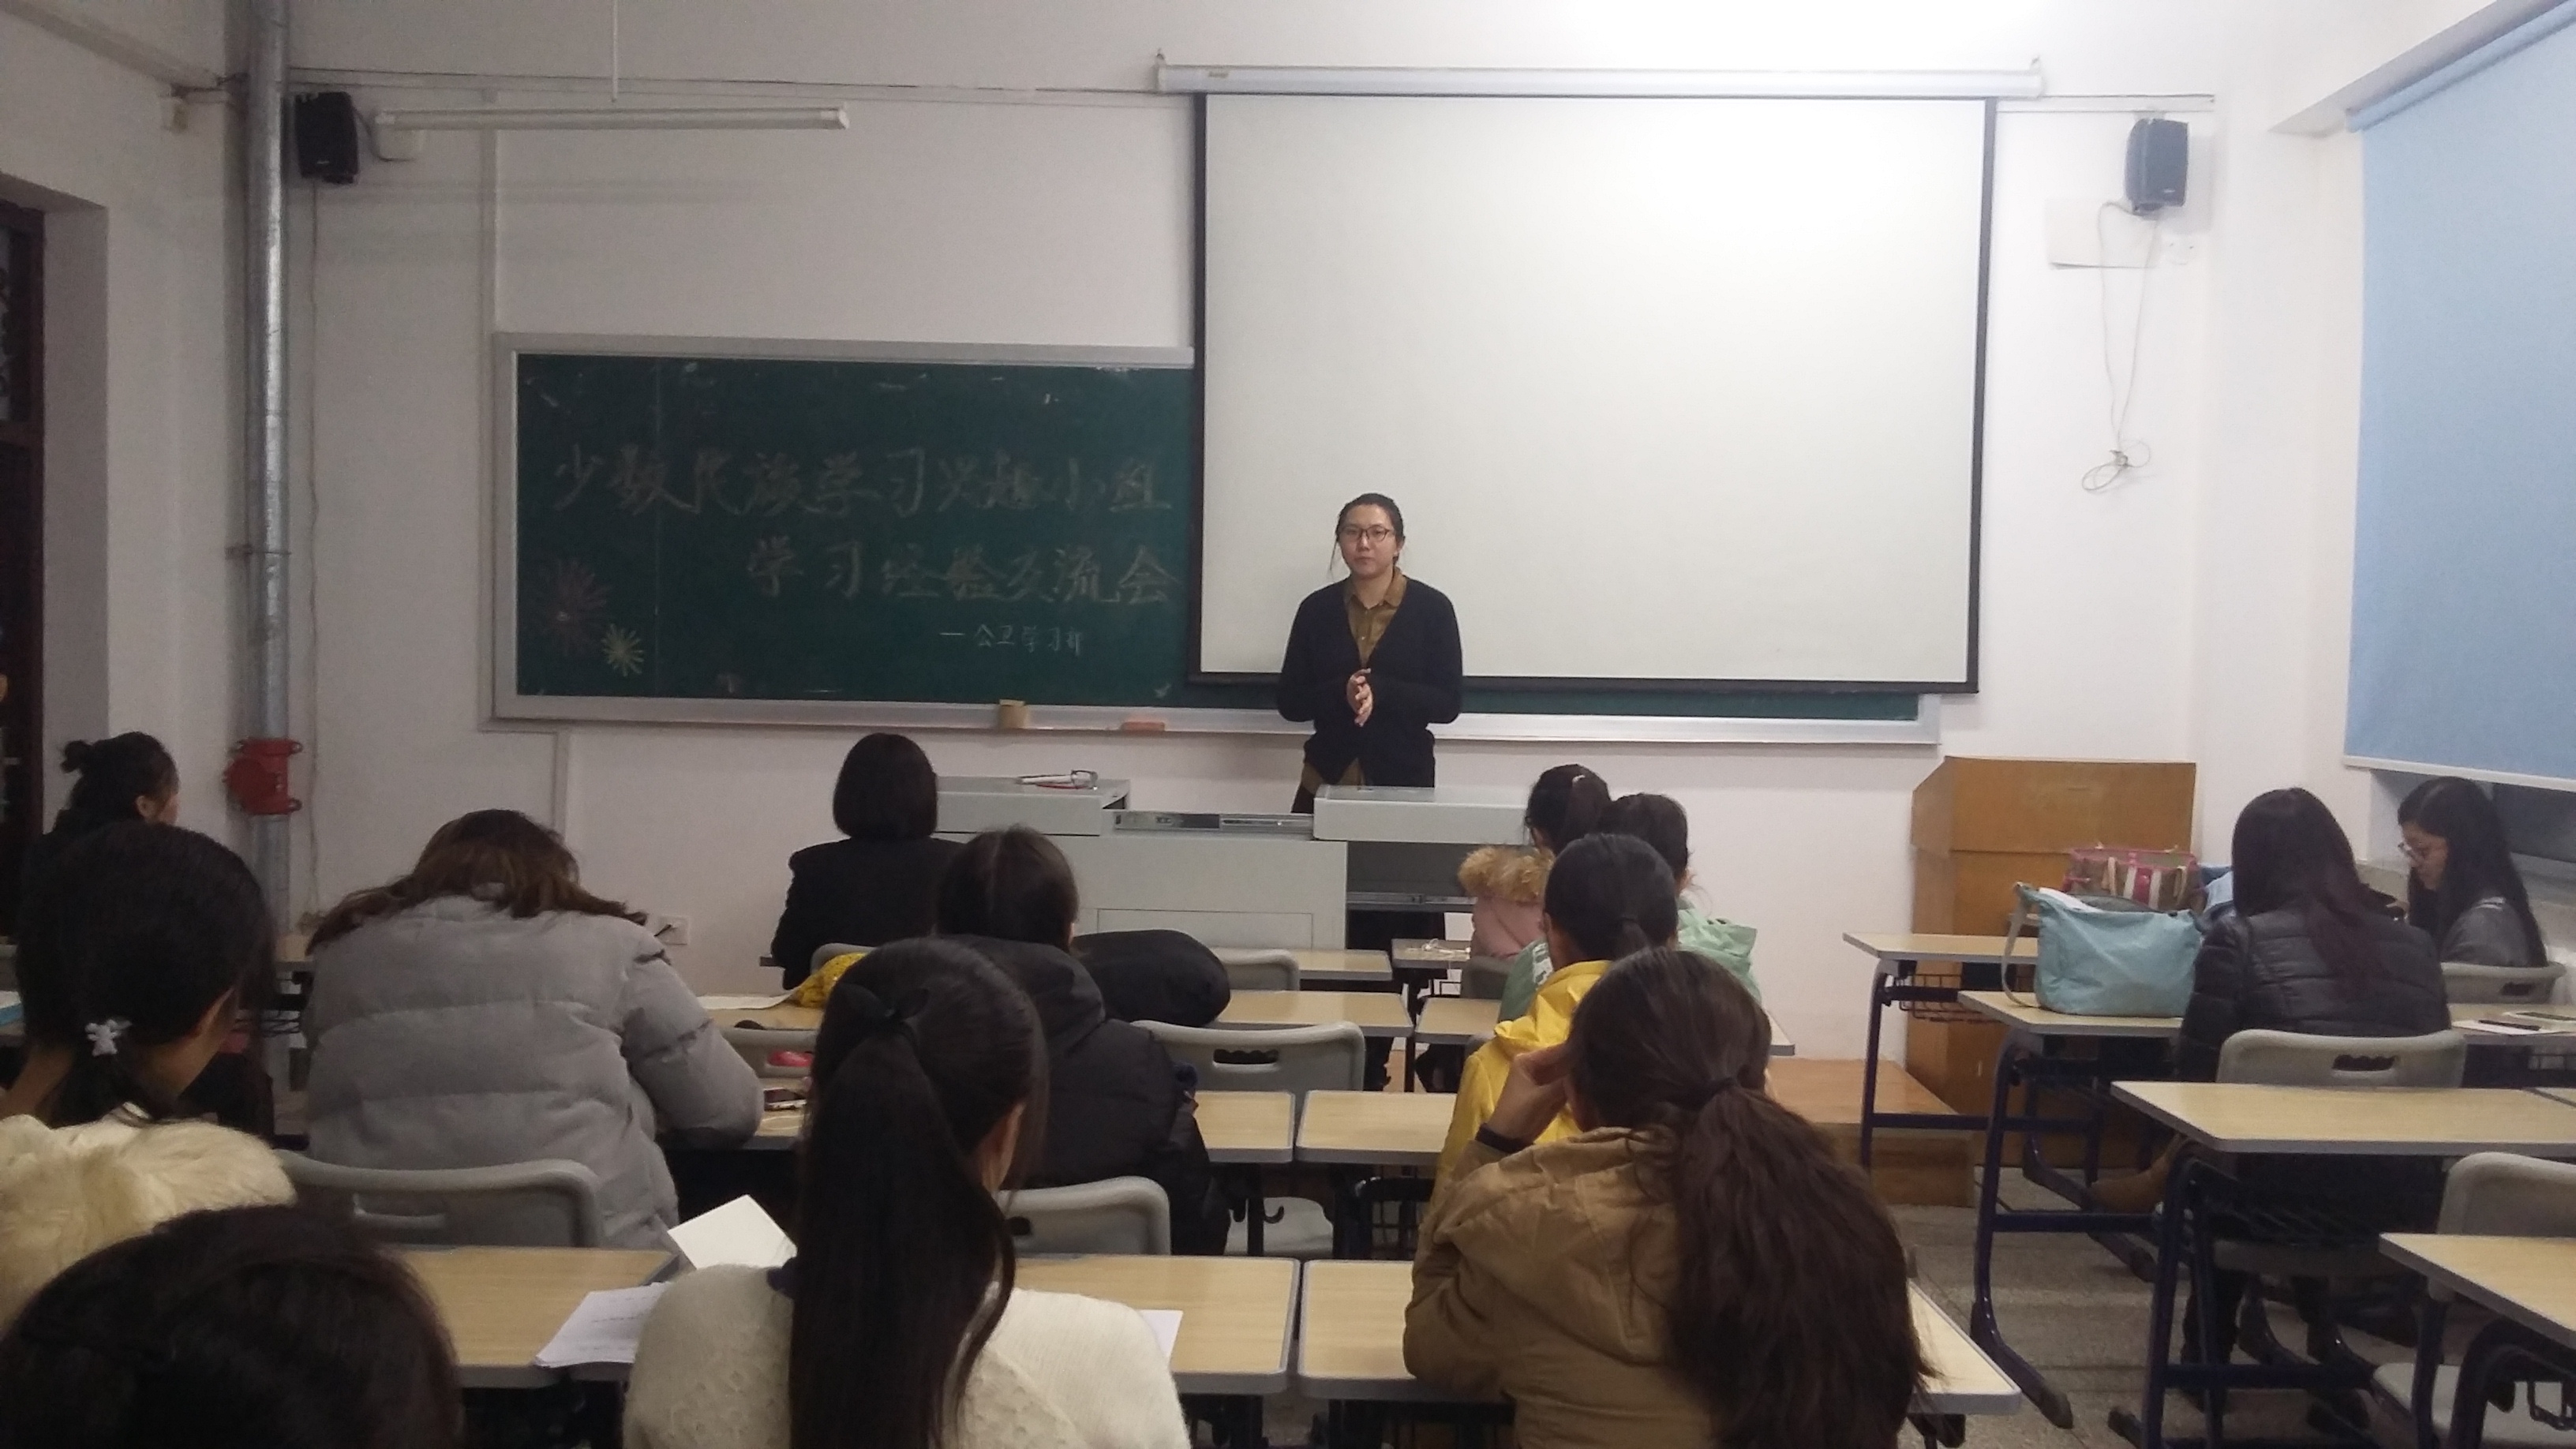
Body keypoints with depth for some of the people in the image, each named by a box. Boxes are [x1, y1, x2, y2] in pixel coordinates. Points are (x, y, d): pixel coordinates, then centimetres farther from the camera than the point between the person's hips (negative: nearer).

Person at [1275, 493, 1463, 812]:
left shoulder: (1432, 608, -4)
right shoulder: (1316, 608, 2)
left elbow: (1447, 703, -6)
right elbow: (1290, 702, 2)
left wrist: (1379, 692, -21)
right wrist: (1341, 693, -17)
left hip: (1404, 779, -2)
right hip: (1326, 779, 2)